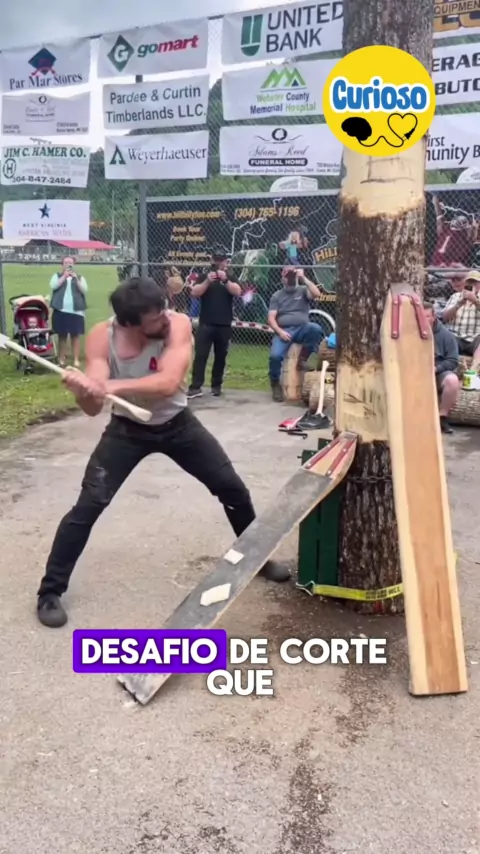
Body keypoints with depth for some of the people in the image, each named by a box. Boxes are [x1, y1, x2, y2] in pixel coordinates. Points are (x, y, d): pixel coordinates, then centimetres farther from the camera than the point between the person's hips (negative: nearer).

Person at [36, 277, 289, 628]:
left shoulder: (178, 324, -26)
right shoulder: (101, 337, -24)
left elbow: (168, 384, -40)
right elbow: (93, 407, -29)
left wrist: (109, 386, -50)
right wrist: (83, 390, -51)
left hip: (177, 424, 1)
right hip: (127, 429, -1)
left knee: (233, 488, 6)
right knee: (88, 506, -10)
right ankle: (50, 591, 6)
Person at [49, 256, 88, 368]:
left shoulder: (80, 277, 14)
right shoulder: (57, 276, 13)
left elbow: (84, 290, -1)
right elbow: (53, 286, -5)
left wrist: (76, 279, -11)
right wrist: (64, 277, -9)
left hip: (76, 311, 0)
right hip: (60, 310, 0)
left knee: (76, 336, -3)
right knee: (62, 335, 3)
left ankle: (76, 360, -2)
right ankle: (61, 359, 9)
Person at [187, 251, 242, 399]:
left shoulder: (230, 278, 9)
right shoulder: (204, 277, 7)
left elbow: (238, 292, -9)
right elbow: (194, 293, -6)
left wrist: (225, 279, -22)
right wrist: (207, 281, -19)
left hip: (224, 325, 1)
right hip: (205, 324, -1)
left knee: (220, 357, 7)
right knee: (200, 355, -7)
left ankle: (216, 386, 16)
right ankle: (196, 387, -9)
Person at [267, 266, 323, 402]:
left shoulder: (303, 290, 13)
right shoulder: (277, 295, 14)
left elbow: (316, 294, -10)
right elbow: (271, 318, 5)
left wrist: (303, 278, -9)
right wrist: (280, 332, -13)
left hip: (302, 329, 0)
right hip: (283, 331, 0)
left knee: (316, 329, -34)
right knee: (275, 355, -28)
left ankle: (303, 358, -15)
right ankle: (275, 384, -3)